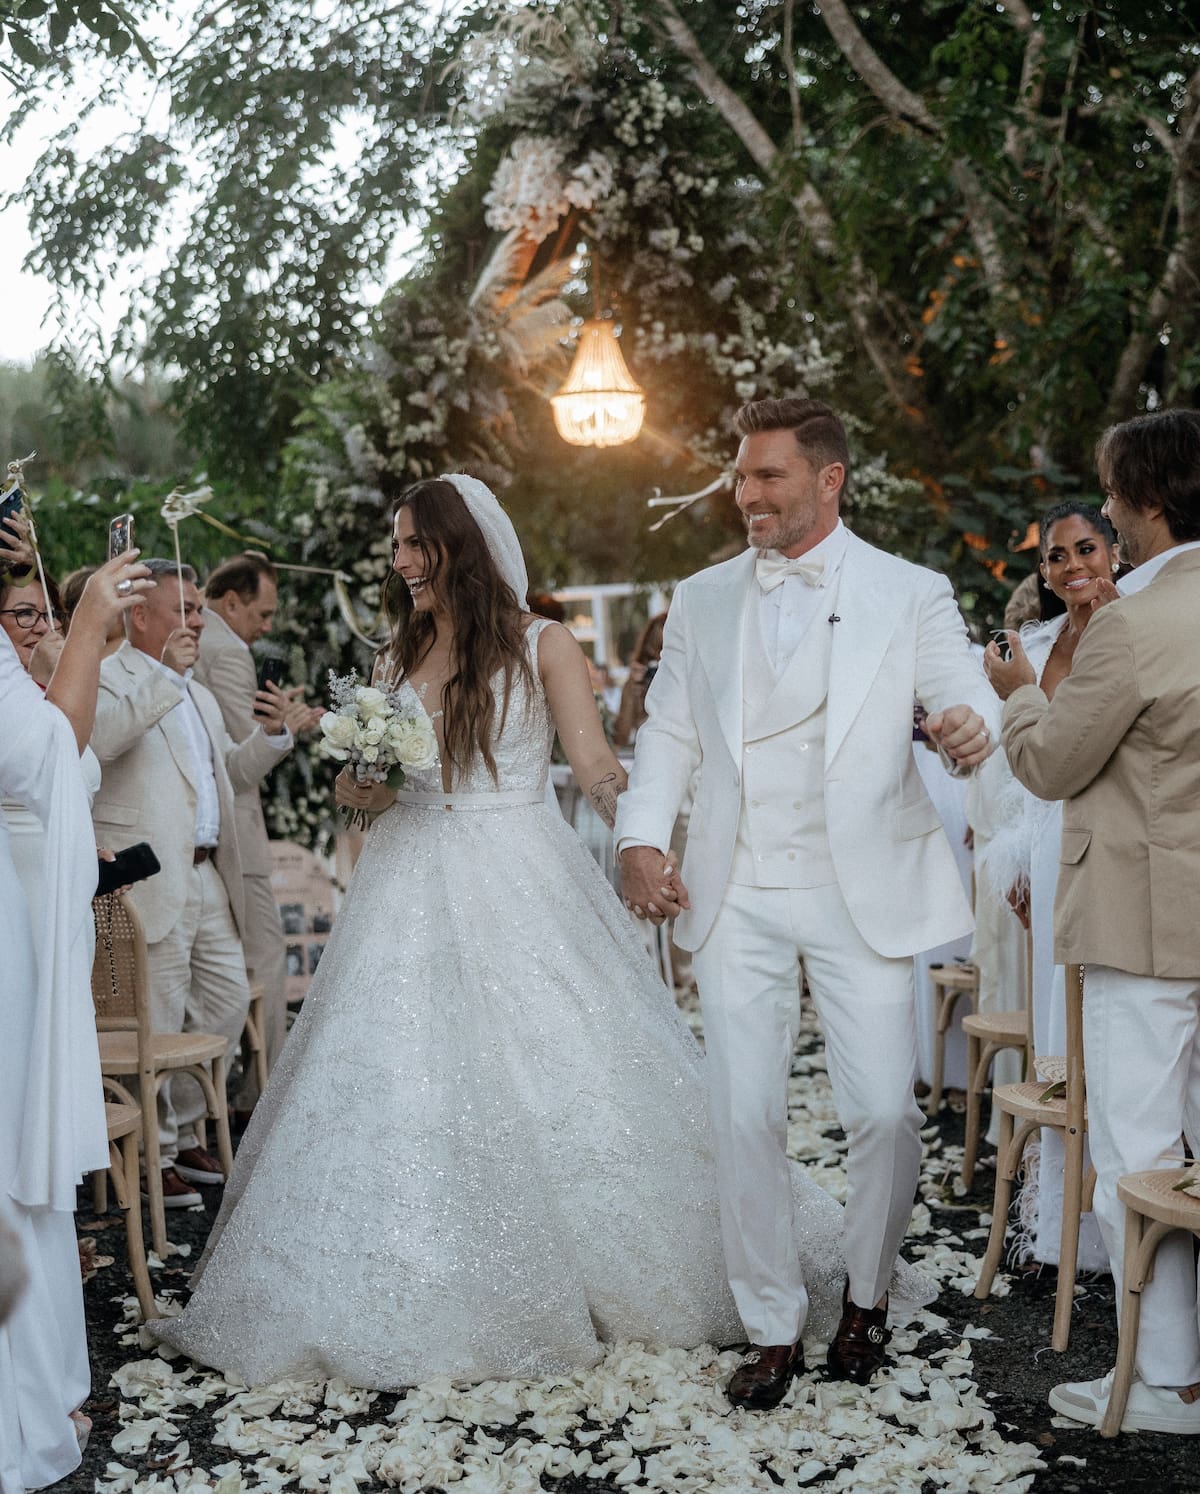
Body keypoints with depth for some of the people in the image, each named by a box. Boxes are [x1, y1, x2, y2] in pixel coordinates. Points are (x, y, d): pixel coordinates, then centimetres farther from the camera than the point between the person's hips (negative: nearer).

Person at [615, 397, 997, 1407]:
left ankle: (867, 1296, 24)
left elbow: (964, 700, -6)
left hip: (861, 895, -2)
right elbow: (669, 733, 13)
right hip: (736, 900, 2)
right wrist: (641, 838, -3)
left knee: (885, 1109, -4)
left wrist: (970, 728, -31)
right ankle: (773, 1329, 19)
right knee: (745, 1119, 3)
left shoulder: (911, 595, 3)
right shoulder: (702, 601, 11)